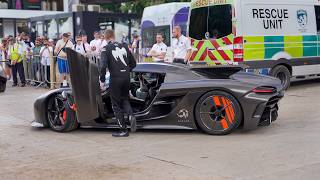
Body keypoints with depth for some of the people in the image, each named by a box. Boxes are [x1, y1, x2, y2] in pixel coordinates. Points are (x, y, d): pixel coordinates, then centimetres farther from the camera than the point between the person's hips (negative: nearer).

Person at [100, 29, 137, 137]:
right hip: (126, 78, 5)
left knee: (116, 104, 8)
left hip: (115, 79, -5)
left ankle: (123, 130, 8)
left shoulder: (106, 49, -5)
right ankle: (130, 115, -4)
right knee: (125, 99, 24)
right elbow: (133, 63, 13)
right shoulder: (124, 46, 10)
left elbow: (104, 66, -16)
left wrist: (102, 81, -6)